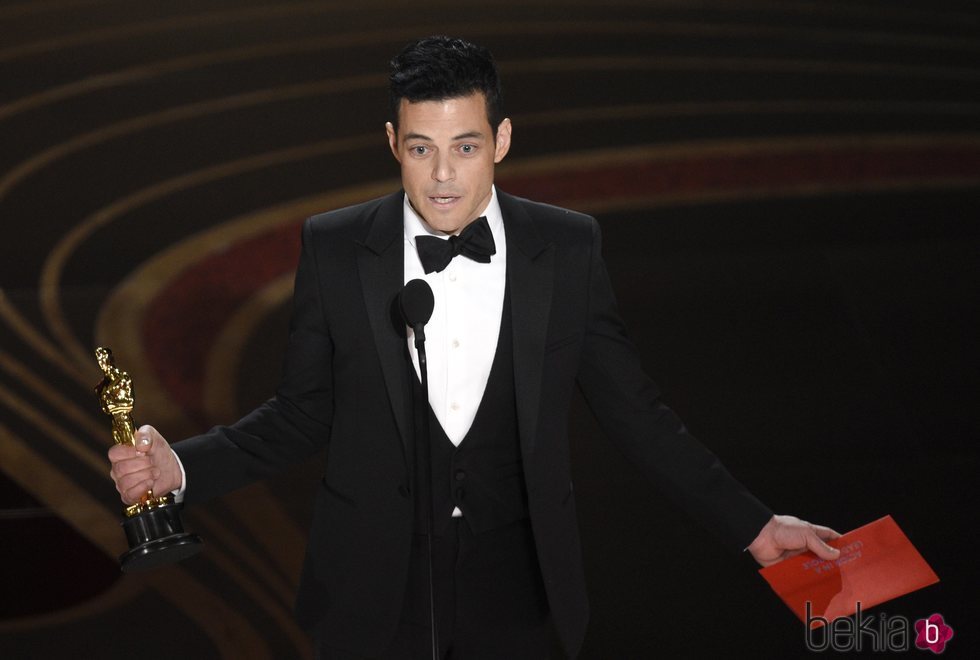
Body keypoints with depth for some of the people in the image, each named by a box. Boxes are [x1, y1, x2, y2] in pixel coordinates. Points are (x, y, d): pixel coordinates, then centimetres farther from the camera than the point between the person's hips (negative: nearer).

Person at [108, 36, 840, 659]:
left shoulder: (568, 249, -5)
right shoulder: (335, 249, -6)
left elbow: (633, 409, 1)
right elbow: (301, 415, 1)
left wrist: (752, 526, -2)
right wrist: (181, 468, -13)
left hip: (517, 596, 0)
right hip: (374, 596, 0)